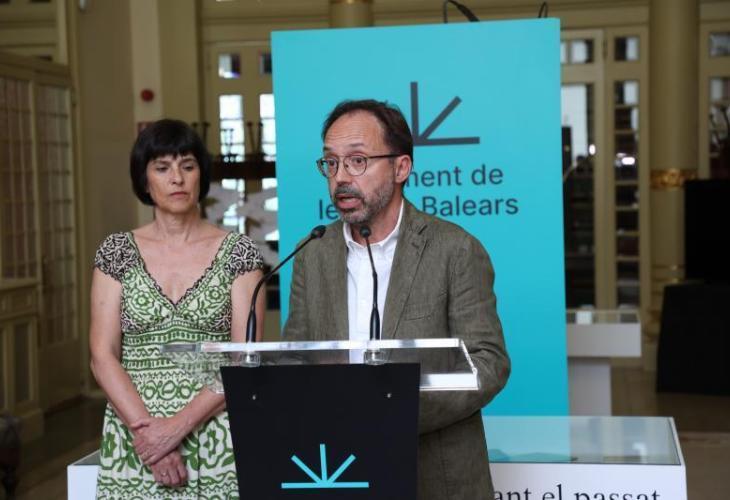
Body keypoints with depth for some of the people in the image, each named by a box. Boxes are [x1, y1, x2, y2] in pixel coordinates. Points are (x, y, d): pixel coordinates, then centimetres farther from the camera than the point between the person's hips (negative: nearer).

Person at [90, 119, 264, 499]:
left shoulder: (238, 253, 0)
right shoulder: (117, 252, 4)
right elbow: (103, 357, -1)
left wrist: (179, 426, -16)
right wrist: (147, 431, -13)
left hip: (216, 439, -1)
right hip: (135, 441, 1)